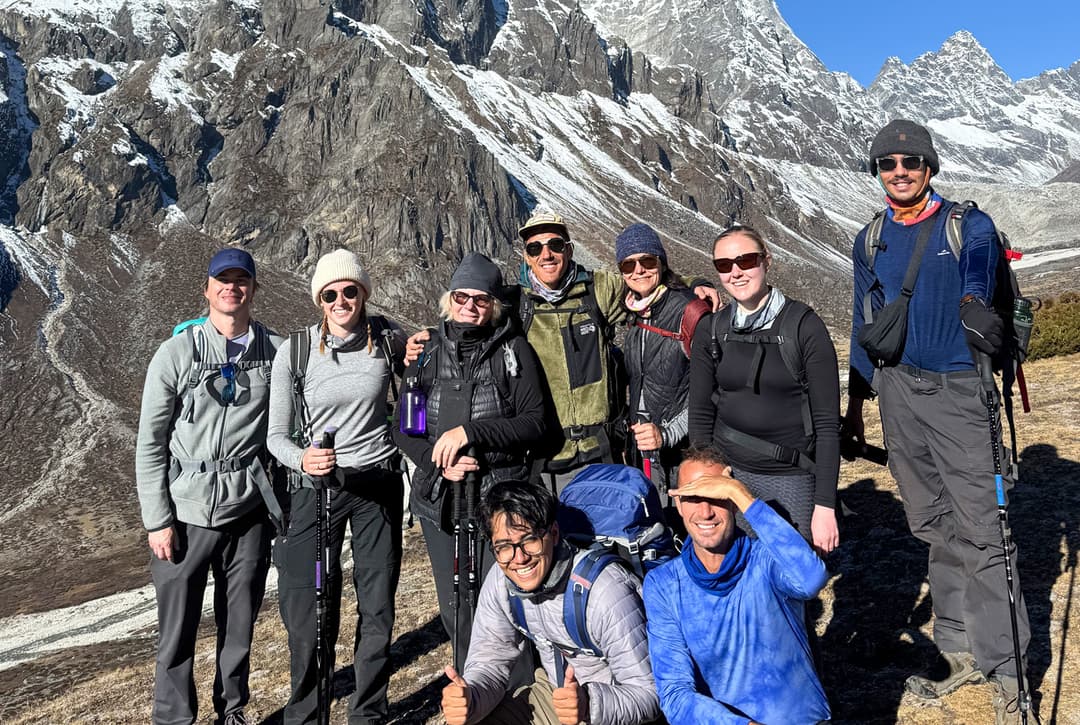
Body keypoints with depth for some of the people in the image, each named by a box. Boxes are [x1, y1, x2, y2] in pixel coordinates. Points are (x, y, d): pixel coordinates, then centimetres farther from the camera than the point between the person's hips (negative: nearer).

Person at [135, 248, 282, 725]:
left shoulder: (276, 351, 1)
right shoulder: (176, 354, -3)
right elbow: (150, 444, -1)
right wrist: (157, 520, -5)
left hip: (250, 510, 2)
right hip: (187, 513, -1)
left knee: (239, 625, 14)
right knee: (178, 630, 6)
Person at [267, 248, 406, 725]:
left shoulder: (389, 339, -4)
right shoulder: (294, 351, -8)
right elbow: (276, 435, -5)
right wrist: (303, 459, -23)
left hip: (378, 483, 1)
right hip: (316, 487, -1)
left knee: (377, 608, 9)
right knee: (310, 615, 0)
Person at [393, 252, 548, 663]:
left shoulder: (514, 351, -1)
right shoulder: (429, 352, 8)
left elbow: (535, 423, -8)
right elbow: (402, 428, 8)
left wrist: (469, 432, -17)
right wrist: (439, 462, -10)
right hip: (439, 497, 4)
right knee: (455, 609, 15)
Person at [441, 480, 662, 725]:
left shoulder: (607, 592, -29)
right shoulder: (499, 583, -10)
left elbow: (647, 695, -24)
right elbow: (489, 664, -4)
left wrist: (589, 705, -41)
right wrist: (467, 699, -25)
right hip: (553, 692, 4)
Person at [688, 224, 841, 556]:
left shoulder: (803, 326, -6)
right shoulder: (710, 332, 4)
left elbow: (827, 423, -7)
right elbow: (701, 417, 6)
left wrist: (825, 505, -11)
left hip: (791, 479, -2)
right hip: (727, 473, 3)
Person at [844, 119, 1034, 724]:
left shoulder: (969, 226, -2)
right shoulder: (871, 241, 11)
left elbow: (978, 281, -20)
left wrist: (973, 308, -43)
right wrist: (856, 402, 16)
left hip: (958, 392, -4)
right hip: (899, 393, 5)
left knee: (981, 531, -4)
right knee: (935, 529, 12)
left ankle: (1005, 672, 9)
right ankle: (960, 651, 25)